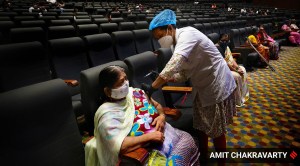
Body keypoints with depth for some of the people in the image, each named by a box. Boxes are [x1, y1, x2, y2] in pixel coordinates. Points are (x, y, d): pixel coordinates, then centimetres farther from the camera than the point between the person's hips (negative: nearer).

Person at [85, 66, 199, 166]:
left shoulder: (135, 92, 5)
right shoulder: (107, 113, -15)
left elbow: (157, 105, 16)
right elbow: (119, 146, -24)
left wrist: (162, 116, -6)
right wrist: (150, 136, -22)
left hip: (164, 133, 7)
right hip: (147, 150, -7)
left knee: (188, 140, -8)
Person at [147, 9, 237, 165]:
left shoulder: (187, 34, -25)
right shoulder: (176, 45, 2)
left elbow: (174, 65, -39)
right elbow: (183, 74, 3)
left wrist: (152, 87, -34)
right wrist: (164, 79, -13)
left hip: (217, 86, -8)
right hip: (202, 87, 8)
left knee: (216, 130, 6)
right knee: (200, 126, 18)